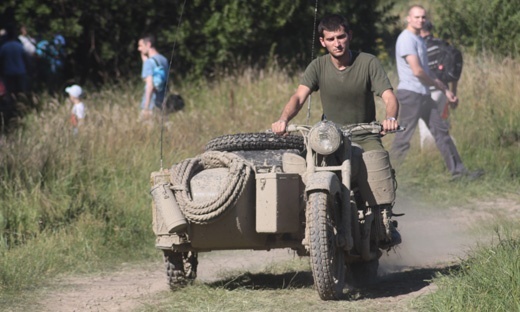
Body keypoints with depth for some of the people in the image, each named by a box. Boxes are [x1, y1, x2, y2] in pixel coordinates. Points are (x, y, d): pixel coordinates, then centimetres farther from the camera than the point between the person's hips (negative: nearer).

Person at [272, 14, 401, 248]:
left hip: (365, 137, -1)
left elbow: (388, 96, -13)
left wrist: (391, 118, -36)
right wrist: (284, 119, -33)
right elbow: (299, 96, -12)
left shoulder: (368, 63, -4)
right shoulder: (318, 66, 0)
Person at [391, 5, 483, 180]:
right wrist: (439, 85, -4)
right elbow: (417, 71, -20)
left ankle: (458, 171, 12)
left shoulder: (419, 40, 18)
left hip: (424, 94, 10)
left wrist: (445, 91, 15)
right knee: (403, 138, -8)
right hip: (411, 93, -10)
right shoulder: (407, 39, -13)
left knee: (441, 131, 9)